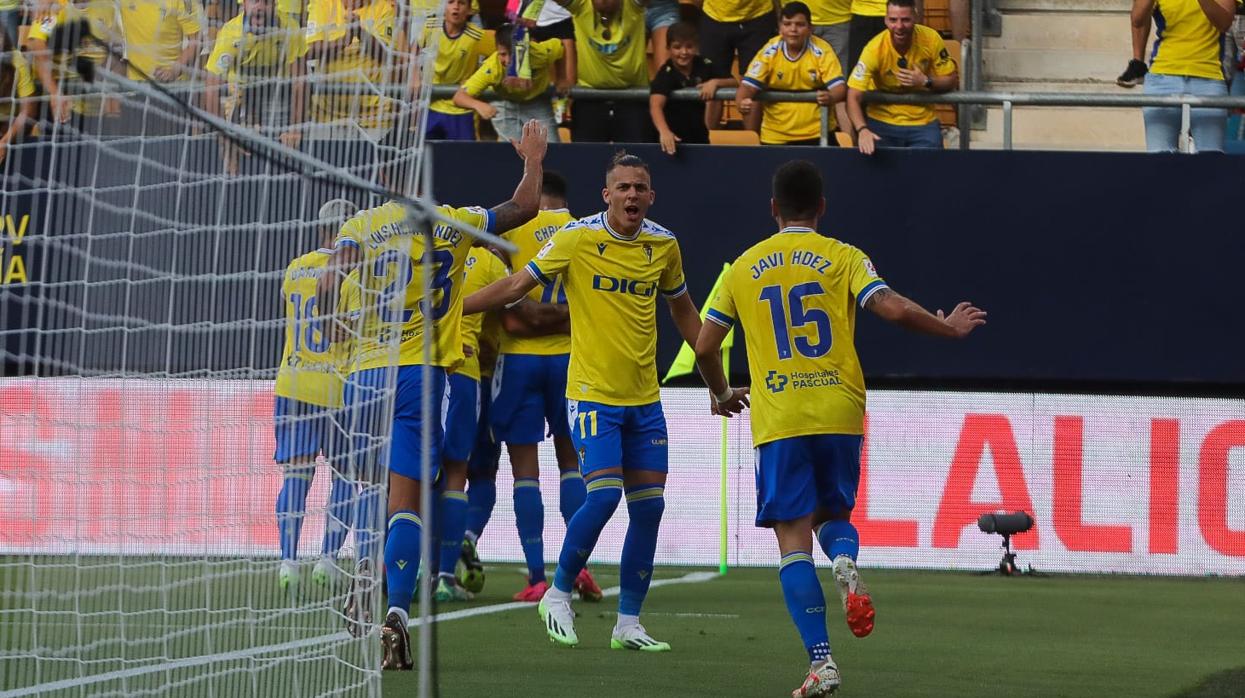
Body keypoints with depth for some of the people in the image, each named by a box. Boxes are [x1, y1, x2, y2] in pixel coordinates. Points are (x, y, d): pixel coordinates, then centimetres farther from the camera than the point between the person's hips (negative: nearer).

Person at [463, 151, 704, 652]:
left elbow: (682, 309, 20)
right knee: (604, 494, -17)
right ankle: (558, 594, 3)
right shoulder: (577, 239, -8)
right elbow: (517, 286, -1)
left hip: (644, 399, 5)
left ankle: (628, 624, 10)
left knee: (649, 506, 1)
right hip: (593, 394, -5)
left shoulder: (664, 245, 5)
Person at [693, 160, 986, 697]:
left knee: (794, 539, 0)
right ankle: (846, 564, -17)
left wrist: (723, 394, 31)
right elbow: (894, 309, -10)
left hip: (777, 420, 0)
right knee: (832, 515, 21)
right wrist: (949, 328, 8)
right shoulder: (842, 258, 4)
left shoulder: (744, 268, 9)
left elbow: (705, 346, 12)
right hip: (839, 413, 0)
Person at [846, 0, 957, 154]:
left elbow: (951, 81, 0)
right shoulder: (875, 49, -18)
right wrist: (862, 130, -38)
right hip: (882, 124, -1)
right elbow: (853, 98, -21)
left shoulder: (931, 39, -12)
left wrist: (926, 82, -21)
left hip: (923, 123, 1)